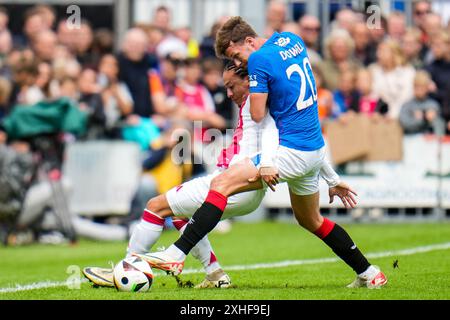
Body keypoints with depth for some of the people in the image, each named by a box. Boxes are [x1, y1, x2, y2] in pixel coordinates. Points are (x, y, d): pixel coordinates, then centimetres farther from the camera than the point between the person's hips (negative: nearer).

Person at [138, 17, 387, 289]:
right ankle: (369, 274, 30)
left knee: (222, 184, -13)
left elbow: (257, 116, -11)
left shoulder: (259, 59, -13)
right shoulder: (293, 40, 11)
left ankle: (177, 255, -22)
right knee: (311, 220, 25)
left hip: (292, 151, -9)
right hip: (316, 150, 9)